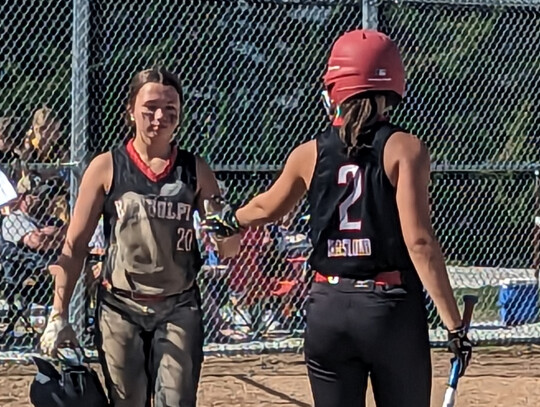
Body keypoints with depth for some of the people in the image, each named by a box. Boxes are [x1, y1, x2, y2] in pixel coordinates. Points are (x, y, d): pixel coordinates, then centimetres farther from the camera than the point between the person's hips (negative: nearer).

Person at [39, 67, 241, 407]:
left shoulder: (195, 170, 2)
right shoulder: (107, 168, -2)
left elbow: (228, 249, 4)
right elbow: (74, 247, -1)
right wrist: (59, 316, -7)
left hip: (179, 309, 1)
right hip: (120, 309, 0)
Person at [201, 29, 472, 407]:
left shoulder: (310, 154, 5)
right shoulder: (404, 148, -7)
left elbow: (267, 207, 24)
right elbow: (419, 241, -14)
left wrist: (230, 219, 47)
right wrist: (455, 323, -11)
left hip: (329, 310, 3)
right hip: (392, 307, -3)